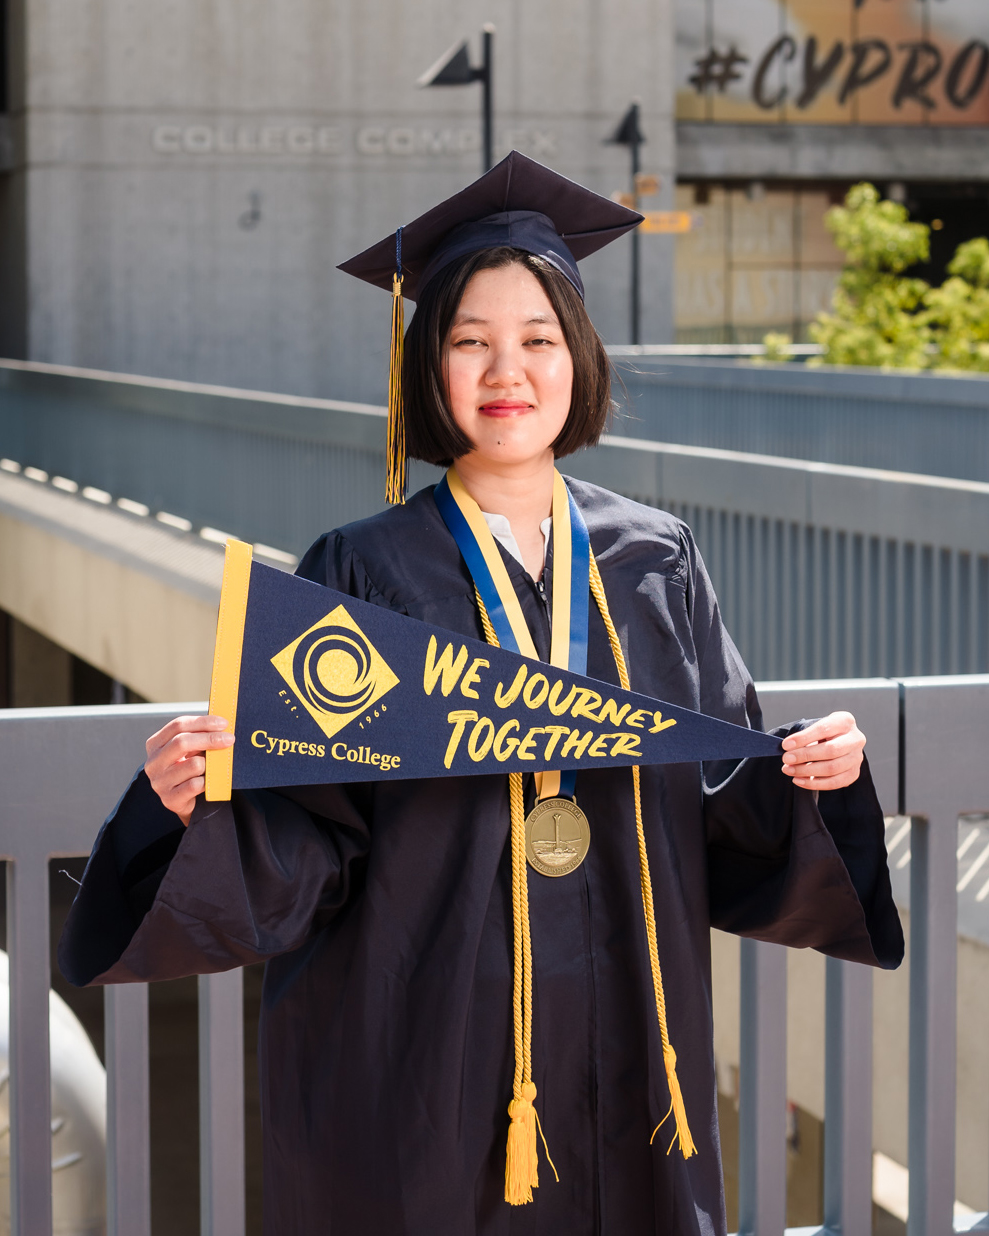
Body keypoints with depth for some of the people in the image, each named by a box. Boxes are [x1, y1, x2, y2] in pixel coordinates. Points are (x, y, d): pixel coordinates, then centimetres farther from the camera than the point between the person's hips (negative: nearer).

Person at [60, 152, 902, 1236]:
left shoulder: (656, 564, 5)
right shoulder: (364, 573, -5)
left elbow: (721, 811, 7)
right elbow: (305, 853, -8)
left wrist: (803, 777, -12)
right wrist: (203, 798, -27)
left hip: (625, 1044, 3)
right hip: (426, 1052, -3)